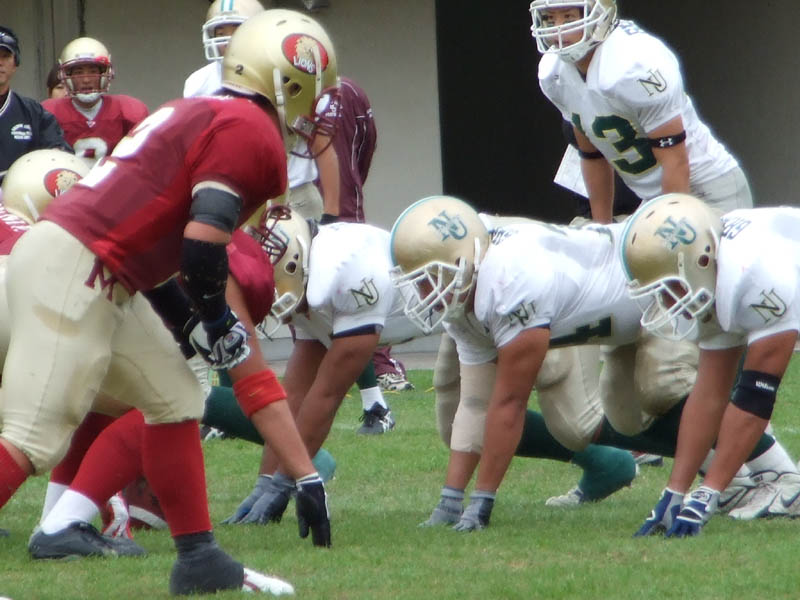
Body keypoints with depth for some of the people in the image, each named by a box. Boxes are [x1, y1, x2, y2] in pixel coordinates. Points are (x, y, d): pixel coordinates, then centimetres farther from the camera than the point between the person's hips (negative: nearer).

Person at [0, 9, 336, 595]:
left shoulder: (201, 117, 23)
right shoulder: (252, 134, -7)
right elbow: (202, 244, -17)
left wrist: (199, 322, 22)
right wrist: (216, 321, -1)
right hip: (72, 270, -10)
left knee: (172, 397, 17)